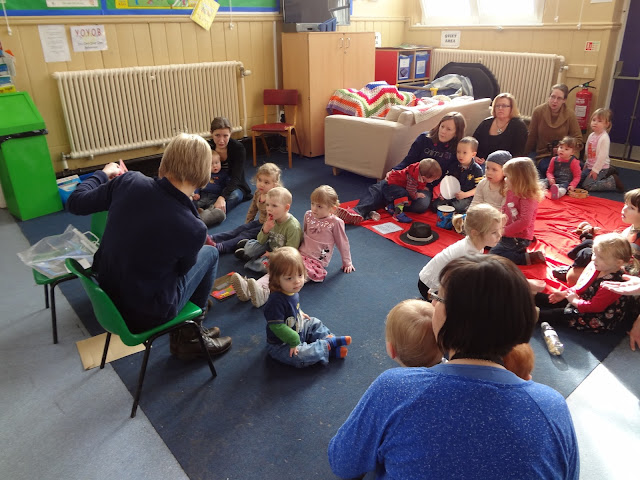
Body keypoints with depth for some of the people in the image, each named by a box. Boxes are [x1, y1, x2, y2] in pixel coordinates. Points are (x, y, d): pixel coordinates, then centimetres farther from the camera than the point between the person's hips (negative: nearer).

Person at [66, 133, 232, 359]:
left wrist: (103, 174, 17)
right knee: (210, 253, 15)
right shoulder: (193, 228, -26)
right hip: (144, 316, -5)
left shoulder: (130, 181, -17)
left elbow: (75, 202, -2)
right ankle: (189, 336, 25)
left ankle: (183, 332, 39)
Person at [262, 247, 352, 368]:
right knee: (300, 356, -29)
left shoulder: (292, 291, -6)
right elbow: (277, 326, -34)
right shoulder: (276, 301, -35)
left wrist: (300, 314, 9)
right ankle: (327, 347, -12)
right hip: (281, 345, -9)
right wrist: (294, 341, -28)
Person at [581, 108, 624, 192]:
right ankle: (608, 174, 24)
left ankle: (614, 181, -3)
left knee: (587, 185, -18)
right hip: (590, 165, 9)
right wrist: (587, 163, 18)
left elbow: (602, 156, -23)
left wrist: (595, 170, -21)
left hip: (601, 167, -9)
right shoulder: (591, 135, 6)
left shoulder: (604, 138, -20)